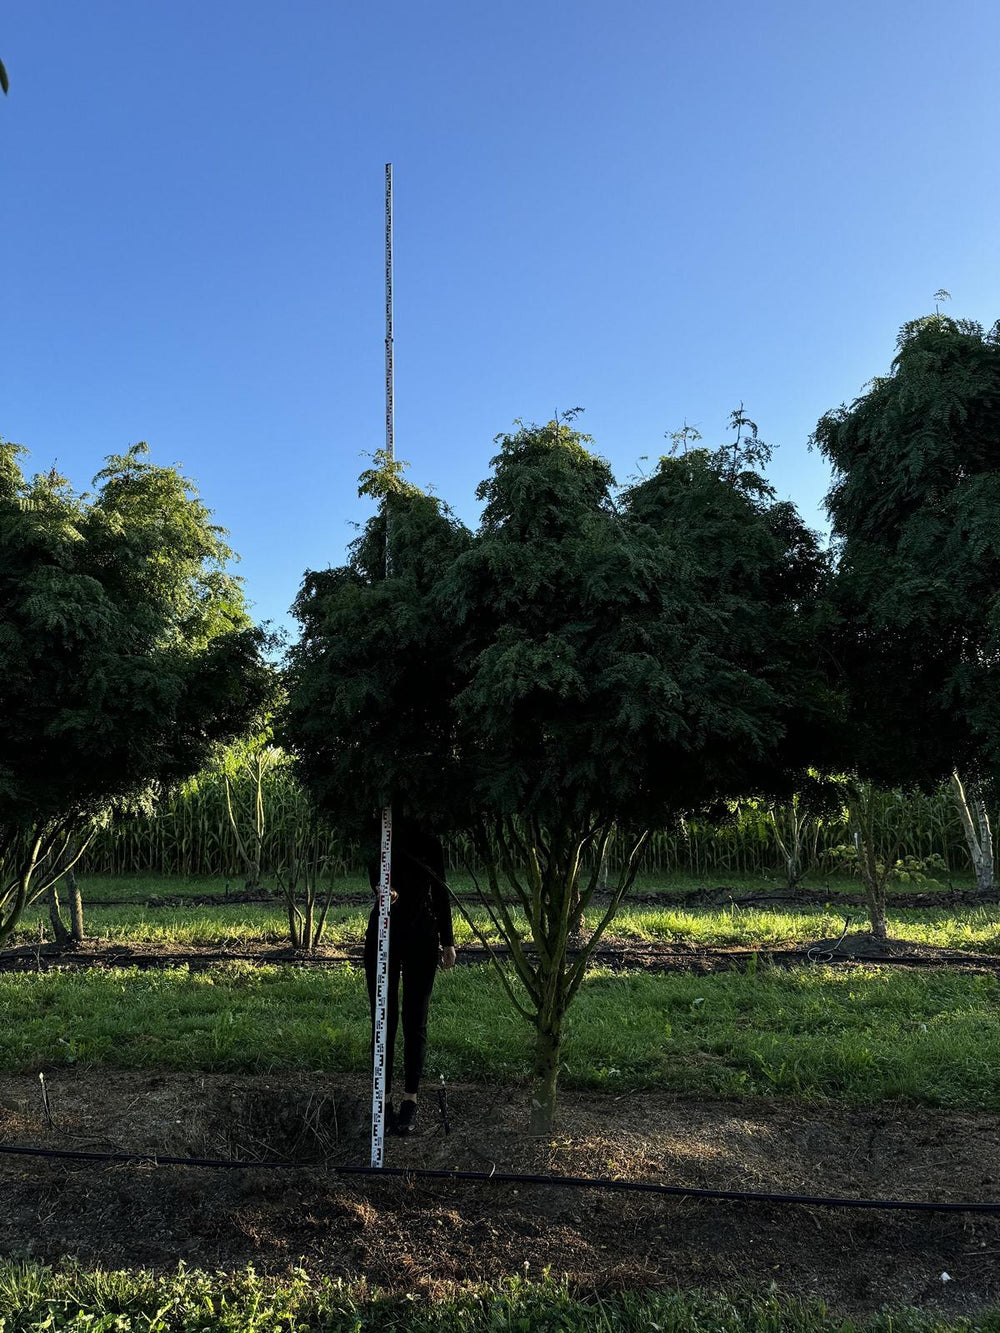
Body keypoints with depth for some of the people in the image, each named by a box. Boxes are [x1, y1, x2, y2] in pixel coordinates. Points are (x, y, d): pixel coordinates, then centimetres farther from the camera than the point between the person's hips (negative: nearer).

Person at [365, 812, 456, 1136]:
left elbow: (440, 891, 9)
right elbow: (375, 869, -26)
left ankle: (410, 1102, 14)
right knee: (383, 1021, 3)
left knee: (415, 1021, 3)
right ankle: (383, 1100, 14)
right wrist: (381, 887, -50)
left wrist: (448, 941, 9)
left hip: (421, 940, 1)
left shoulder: (428, 844, 1)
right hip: (383, 938, -1)